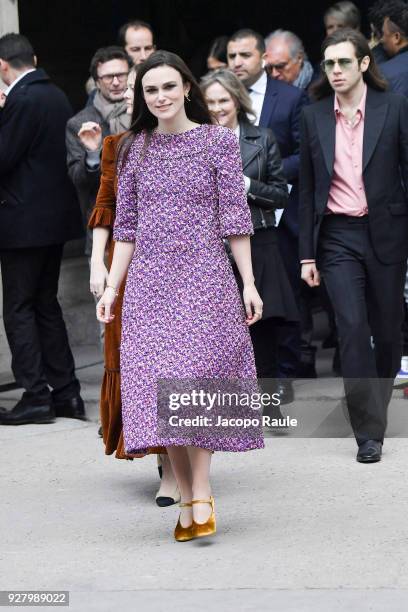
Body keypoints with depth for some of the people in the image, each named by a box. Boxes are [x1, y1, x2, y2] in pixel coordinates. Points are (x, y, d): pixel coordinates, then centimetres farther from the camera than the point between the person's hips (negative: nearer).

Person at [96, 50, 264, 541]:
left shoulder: (218, 142, 2)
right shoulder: (136, 150, 11)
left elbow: (234, 217, 0)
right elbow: (126, 225, 14)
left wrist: (249, 283, -3)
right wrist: (111, 287, 8)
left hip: (204, 278, -3)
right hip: (149, 280, 3)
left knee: (195, 378, -13)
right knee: (160, 387, -2)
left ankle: (201, 494, -9)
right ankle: (186, 499, 3)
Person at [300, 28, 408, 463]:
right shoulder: (314, 117, 5)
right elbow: (308, 189, 8)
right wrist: (307, 254, 5)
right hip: (337, 236, 1)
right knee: (352, 328, -9)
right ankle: (369, 432, -7)